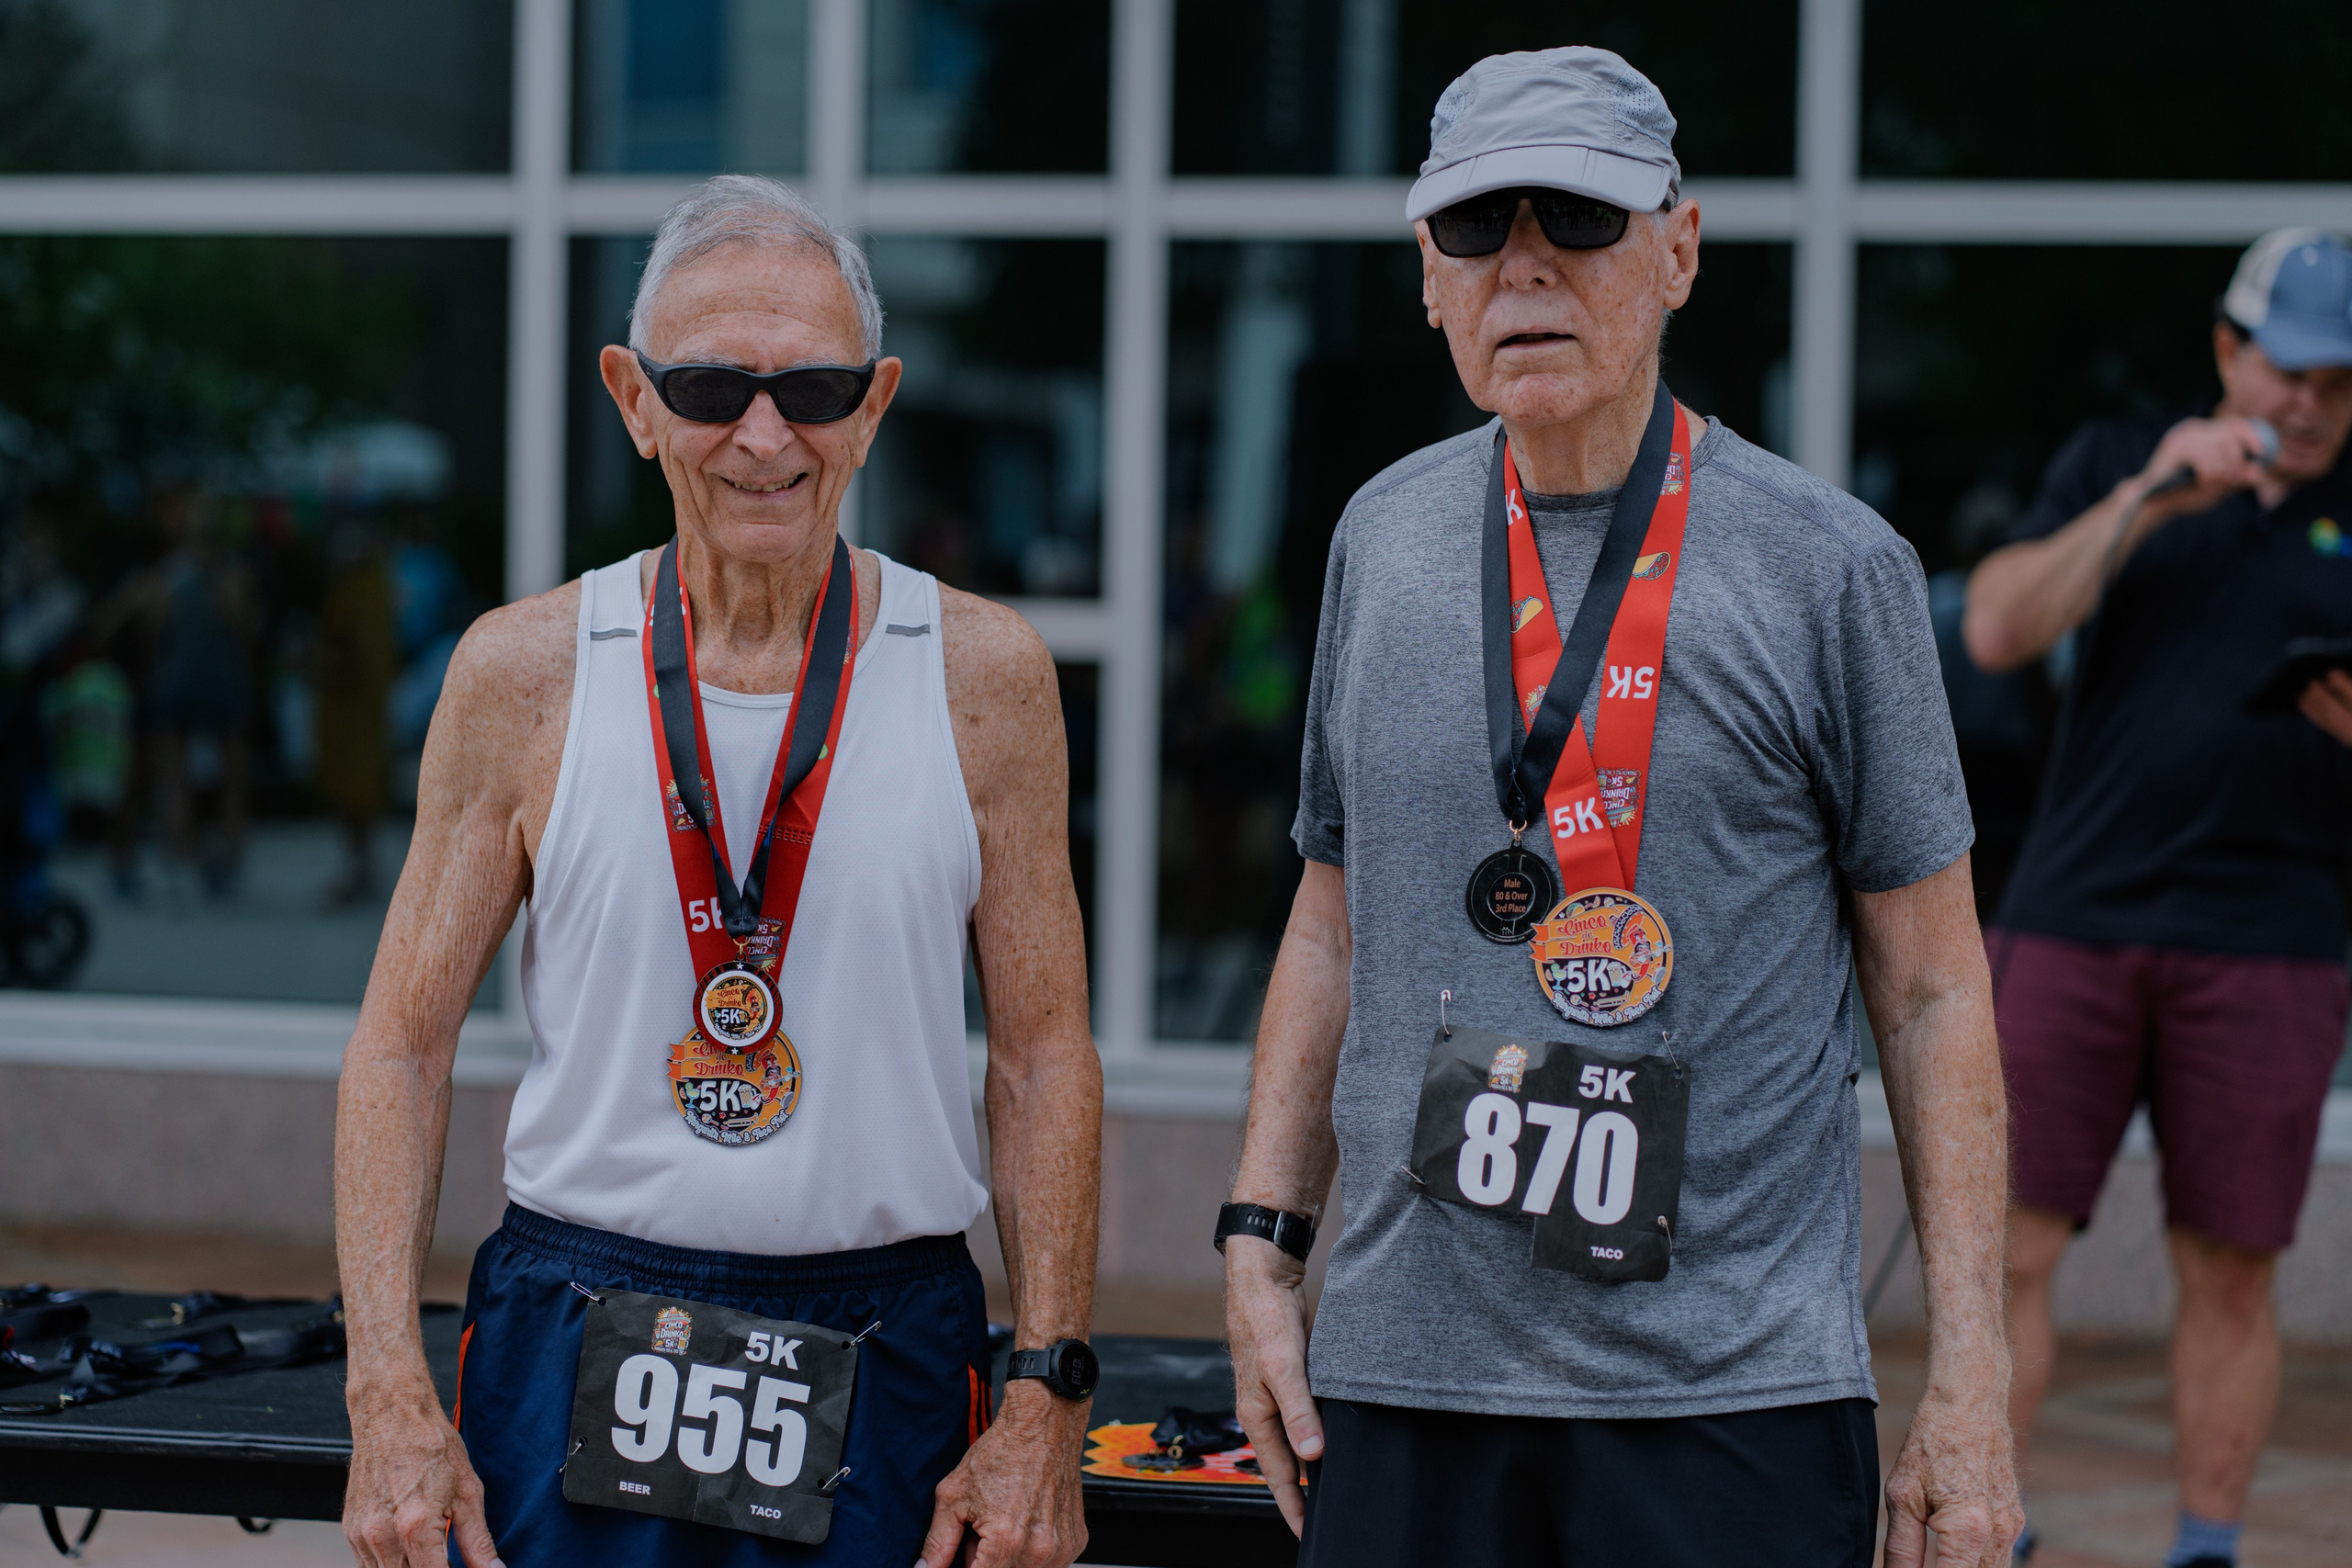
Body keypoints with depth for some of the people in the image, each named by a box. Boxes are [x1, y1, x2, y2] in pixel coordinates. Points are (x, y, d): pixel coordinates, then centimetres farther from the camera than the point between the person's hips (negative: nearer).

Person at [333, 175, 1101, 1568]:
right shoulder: (526, 674, 0)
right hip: (576, 1358, 0)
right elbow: (402, 1046, 3)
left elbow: (1046, 1052, 4)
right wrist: (391, 1398, -6)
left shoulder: (984, 677, 0)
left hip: (878, 1379, 0)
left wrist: (1047, 1400, -3)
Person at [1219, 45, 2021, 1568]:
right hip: (1402, 1371, 4)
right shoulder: (1384, 537, 10)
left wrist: (1971, 1379, -6)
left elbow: (1934, 989, -1)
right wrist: (1261, 1242, 8)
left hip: (1734, 1390, -3)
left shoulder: (1829, 565, -2)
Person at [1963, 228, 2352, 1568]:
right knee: (2009, 1244, -3)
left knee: (2231, 1273, 1)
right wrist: (2146, 499, -13)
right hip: (2074, 923, 1)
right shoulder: (2114, 465, 10)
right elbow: (1998, 631, -3)